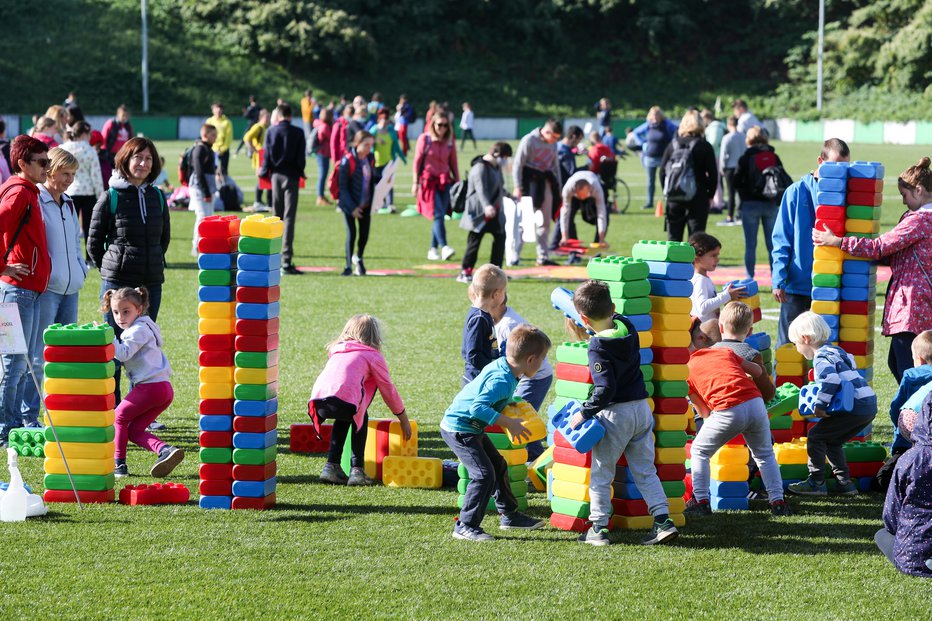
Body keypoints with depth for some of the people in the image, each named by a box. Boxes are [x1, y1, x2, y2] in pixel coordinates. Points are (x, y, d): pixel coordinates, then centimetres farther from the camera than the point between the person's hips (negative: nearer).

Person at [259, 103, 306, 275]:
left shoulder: (271, 131, 0)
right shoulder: (298, 133, -6)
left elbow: (267, 154, 0)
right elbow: (301, 156, -5)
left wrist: (264, 172, 14)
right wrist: (301, 172, 13)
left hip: (275, 175, 3)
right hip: (291, 176, -3)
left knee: (276, 217, 13)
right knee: (289, 218, -5)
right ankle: (286, 261, -13)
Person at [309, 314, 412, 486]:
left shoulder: (336, 351, 35)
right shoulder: (373, 355, 19)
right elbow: (388, 390, 22)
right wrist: (404, 419, 33)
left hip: (318, 400, 5)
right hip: (344, 401, -5)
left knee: (343, 419, 35)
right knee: (360, 418, 28)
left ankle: (332, 465, 26)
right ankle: (357, 470, 17)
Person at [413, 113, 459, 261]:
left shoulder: (450, 141, 9)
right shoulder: (424, 139, -1)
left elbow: (453, 163, 14)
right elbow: (417, 161, -1)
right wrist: (416, 182, -5)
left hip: (445, 181, 4)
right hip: (429, 180, -4)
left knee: (439, 216, 2)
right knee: (438, 215, -15)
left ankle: (433, 250, 8)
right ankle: (444, 247, -24)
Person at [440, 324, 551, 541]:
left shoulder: (500, 366, 0)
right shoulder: (502, 381, -28)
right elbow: (478, 407, -37)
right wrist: (509, 423, -33)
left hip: (470, 428, 10)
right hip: (459, 429, -10)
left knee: (498, 466, 19)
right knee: (484, 475, -15)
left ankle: (509, 515, 33)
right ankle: (465, 526, -8)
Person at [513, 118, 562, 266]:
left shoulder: (553, 144, 10)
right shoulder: (529, 141, -10)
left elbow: (555, 165, 19)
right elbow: (518, 165, -11)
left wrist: (557, 188, 15)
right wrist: (518, 187, -16)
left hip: (545, 182, 7)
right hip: (530, 180, -7)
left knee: (545, 221, 7)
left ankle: (543, 257, 11)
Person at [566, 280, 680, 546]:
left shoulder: (598, 348, -19)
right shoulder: (626, 325, 1)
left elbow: (605, 390, -24)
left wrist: (584, 413, -17)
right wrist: (589, 334, 23)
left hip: (615, 414, -7)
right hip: (642, 409, 7)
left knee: (600, 473, 6)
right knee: (645, 470, 13)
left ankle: (599, 528, 6)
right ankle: (663, 520, 5)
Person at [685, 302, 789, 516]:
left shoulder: (688, 369, 17)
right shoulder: (726, 352, 23)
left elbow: (704, 412, 17)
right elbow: (757, 370, 29)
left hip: (727, 411, -3)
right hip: (755, 404, 3)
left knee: (699, 451, 18)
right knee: (764, 454, 24)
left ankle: (701, 501, 12)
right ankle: (777, 501, 18)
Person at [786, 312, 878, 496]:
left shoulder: (822, 358, -9)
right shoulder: (836, 351, 22)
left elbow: (831, 380, -26)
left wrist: (820, 405, -19)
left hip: (855, 408, -10)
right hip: (870, 406, 10)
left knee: (816, 436, -2)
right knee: (832, 441, 21)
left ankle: (816, 482, 1)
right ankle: (845, 482, 19)